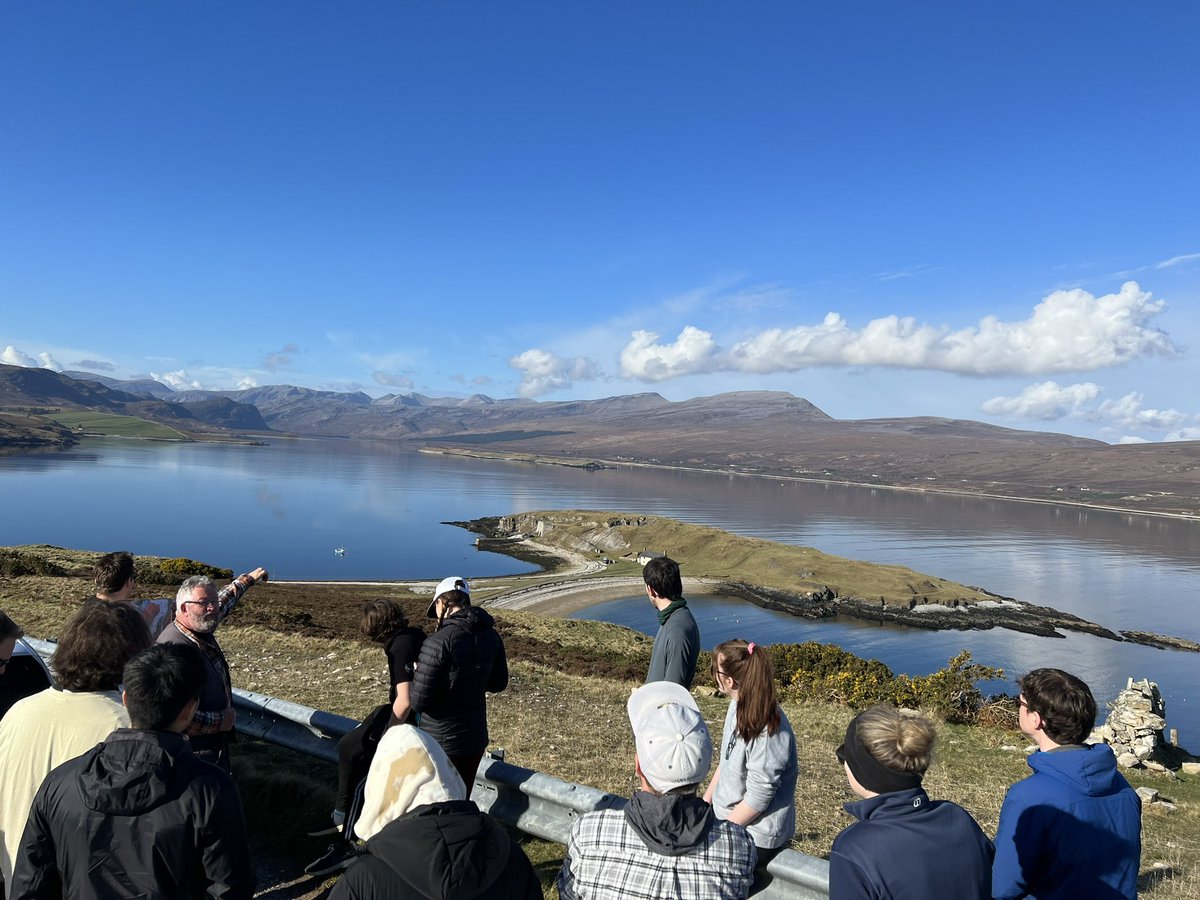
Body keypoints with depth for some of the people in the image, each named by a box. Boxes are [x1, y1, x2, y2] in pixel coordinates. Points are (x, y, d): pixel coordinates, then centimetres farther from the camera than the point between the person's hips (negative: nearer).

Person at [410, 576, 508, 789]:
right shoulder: (491, 637, -3)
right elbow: (499, 683, 10)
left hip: (441, 744, -5)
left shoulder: (438, 642, -23)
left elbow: (419, 702, -20)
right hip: (476, 739, 6)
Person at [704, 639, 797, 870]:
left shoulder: (769, 731, -28)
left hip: (755, 838, -8)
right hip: (727, 816, 8)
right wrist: (705, 802, 10)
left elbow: (758, 797, -21)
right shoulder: (738, 706, -3)